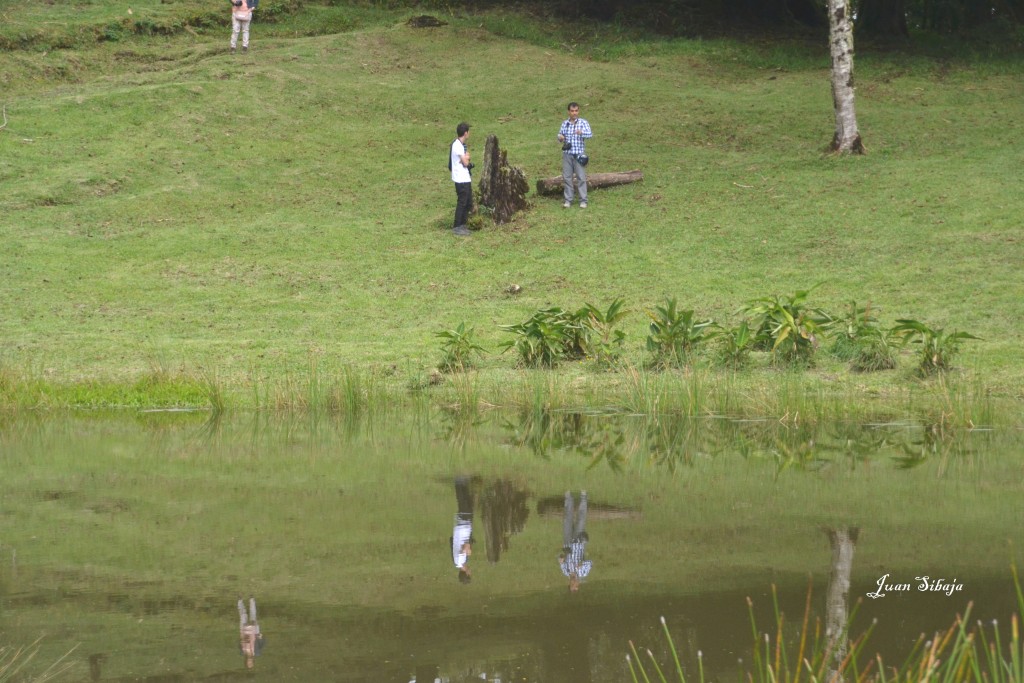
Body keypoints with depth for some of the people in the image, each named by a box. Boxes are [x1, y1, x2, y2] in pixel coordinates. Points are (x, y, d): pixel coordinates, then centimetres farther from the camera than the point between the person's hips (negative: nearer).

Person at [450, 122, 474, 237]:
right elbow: (465, 162, -19)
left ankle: (462, 225, 21)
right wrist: (467, 156, 0)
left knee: (468, 203, 13)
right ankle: (457, 227, 2)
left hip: (466, 179, 10)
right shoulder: (457, 145, -18)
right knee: (461, 202, -4)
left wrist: (466, 158, -7)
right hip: (461, 179, -10)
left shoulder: (461, 145, 14)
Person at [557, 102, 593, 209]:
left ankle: (583, 200, 0)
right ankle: (568, 200, 10)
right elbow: (560, 135, 16)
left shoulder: (583, 122, -2)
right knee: (567, 177, 3)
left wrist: (581, 133, -36)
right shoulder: (565, 123, 9)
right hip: (567, 153, 3)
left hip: (579, 154, -3)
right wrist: (560, 138, -9)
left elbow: (590, 134, -15)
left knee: (581, 177, -4)